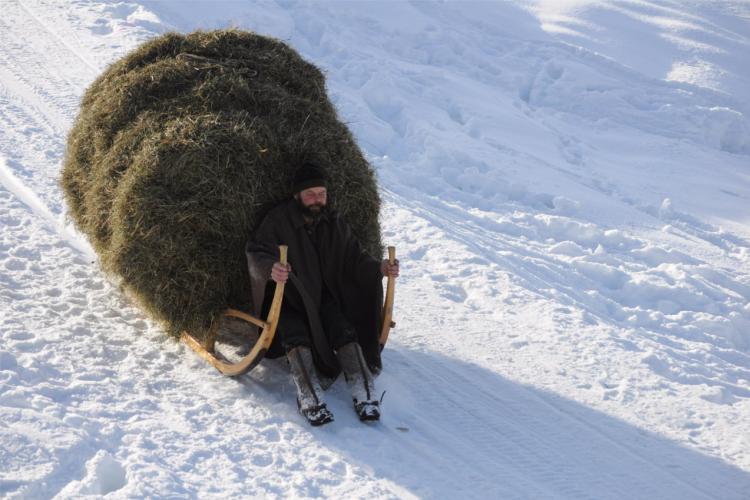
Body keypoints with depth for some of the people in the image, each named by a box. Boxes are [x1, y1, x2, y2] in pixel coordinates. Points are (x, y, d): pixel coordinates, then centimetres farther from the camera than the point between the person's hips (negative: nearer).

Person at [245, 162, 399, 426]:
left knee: (345, 331, -24)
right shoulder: (278, 220, -8)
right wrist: (270, 269, -41)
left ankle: (363, 393, -29)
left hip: (323, 296, 3)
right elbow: (255, 254, -18)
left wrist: (379, 267, -12)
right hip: (286, 298, -3)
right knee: (296, 335, -32)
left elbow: (354, 258, 9)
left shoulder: (334, 223, 7)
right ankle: (309, 397, -39)